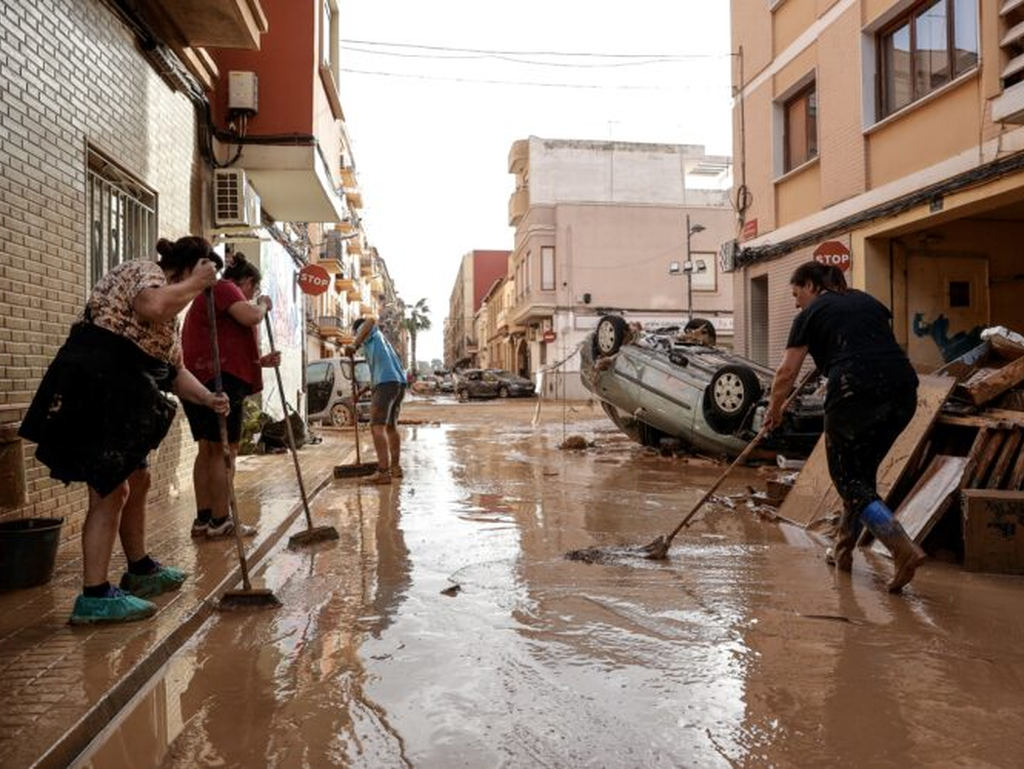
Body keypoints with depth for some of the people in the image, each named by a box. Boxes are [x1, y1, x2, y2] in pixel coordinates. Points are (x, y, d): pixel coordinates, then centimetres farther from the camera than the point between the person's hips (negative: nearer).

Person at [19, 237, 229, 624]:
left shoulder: (169, 317, 21)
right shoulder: (144, 270, -6)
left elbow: (174, 370, 19)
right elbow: (153, 307, -30)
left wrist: (207, 398, 3)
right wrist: (195, 283, -14)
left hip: (119, 397, 11)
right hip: (92, 387, -11)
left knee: (137, 480, 17)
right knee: (111, 490, -11)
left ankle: (140, 569, 31)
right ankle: (94, 596, -7)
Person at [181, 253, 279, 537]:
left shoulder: (215, 293, 28)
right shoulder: (225, 288, -3)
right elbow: (251, 316, -23)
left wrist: (260, 361, 17)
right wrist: (263, 304, -1)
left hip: (199, 380, 10)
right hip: (219, 380, -10)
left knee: (207, 450, 12)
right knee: (224, 450, -5)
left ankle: (203, 519, 16)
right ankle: (220, 521, -1)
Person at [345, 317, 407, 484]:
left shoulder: (368, 334, 11)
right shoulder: (379, 338, 35)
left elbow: (371, 320, -15)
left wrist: (354, 345, -18)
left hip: (386, 383, -9)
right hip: (399, 382, 9)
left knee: (377, 427, -12)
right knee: (391, 426, 18)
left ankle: (383, 472, -18)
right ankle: (395, 467, 25)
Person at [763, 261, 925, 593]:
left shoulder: (812, 314, 7)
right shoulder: (867, 300, 24)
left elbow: (787, 372, 4)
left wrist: (773, 411, 16)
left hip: (855, 394, -7)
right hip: (902, 391, 7)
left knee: (849, 480, 3)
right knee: (863, 472, 18)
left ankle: (904, 549, -14)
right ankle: (843, 551, 26)